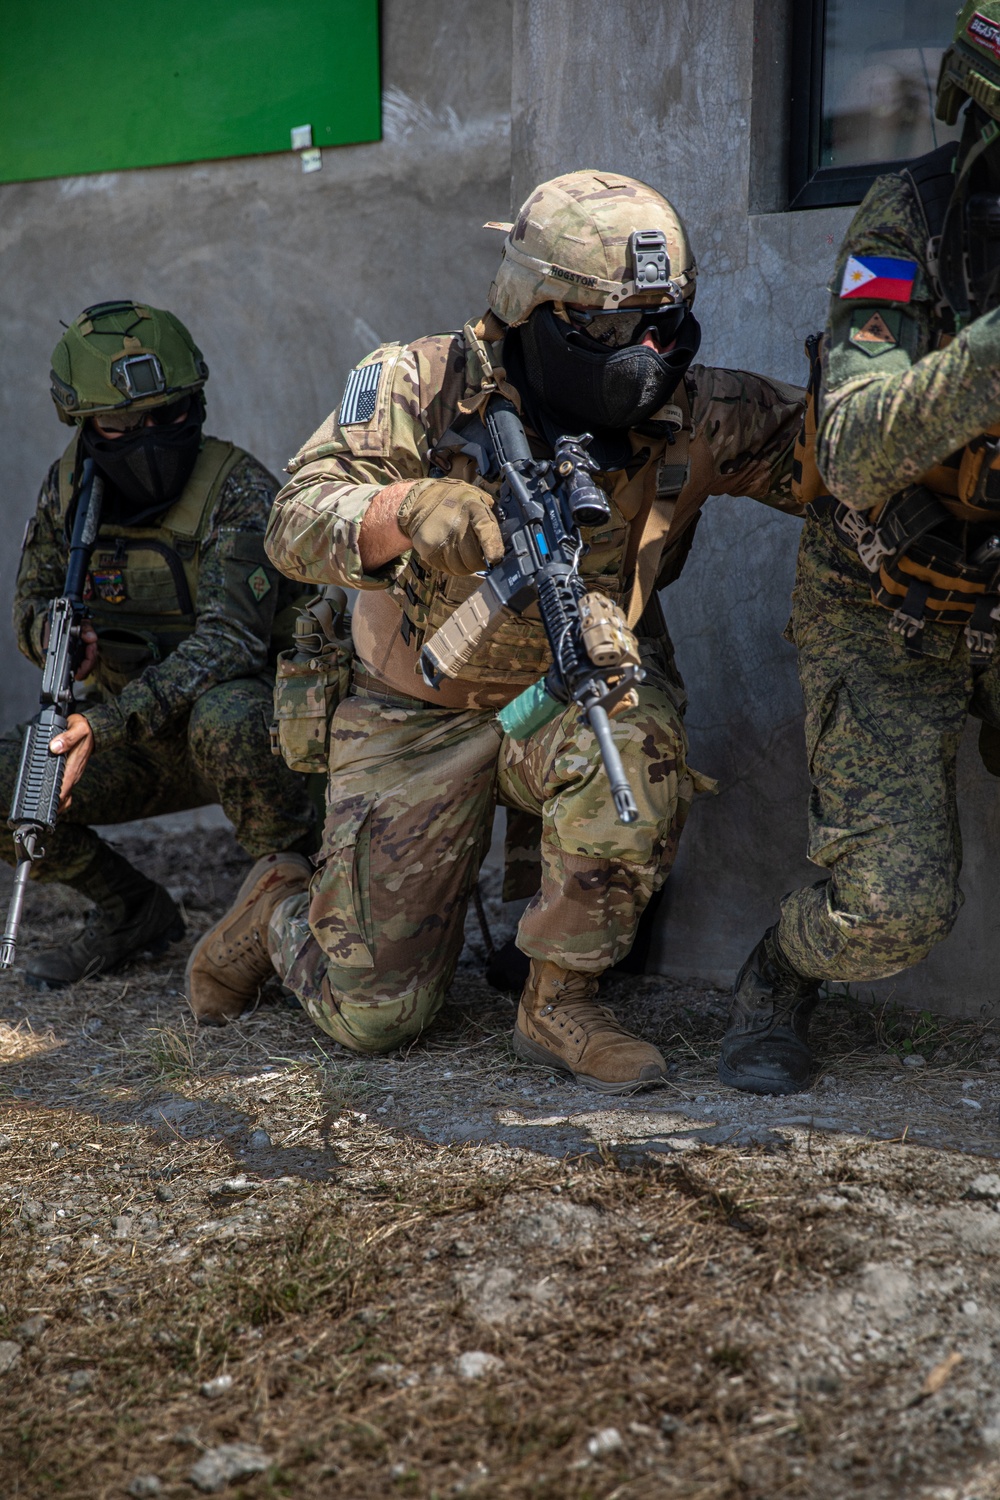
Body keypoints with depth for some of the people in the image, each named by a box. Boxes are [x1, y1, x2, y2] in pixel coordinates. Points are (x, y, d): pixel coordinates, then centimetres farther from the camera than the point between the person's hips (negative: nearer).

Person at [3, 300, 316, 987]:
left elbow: (229, 643, -29)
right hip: (138, 738, 5)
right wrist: (58, 631, -20)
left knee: (224, 718, -40)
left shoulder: (239, 491, -20)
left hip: (260, 721, -5)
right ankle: (134, 912, 9)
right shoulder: (71, 486, -2)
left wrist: (106, 724, -40)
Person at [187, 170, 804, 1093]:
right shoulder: (420, 387, -17)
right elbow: (296, 529, -27)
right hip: (420, 716, -1)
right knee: (372, 1015, 0)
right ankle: (280, 911, 37)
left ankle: (560, 1002, -14)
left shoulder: (689, 418, -12)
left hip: (577, 696, 2)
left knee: (633, 750, -37)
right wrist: (412, 510, -47)